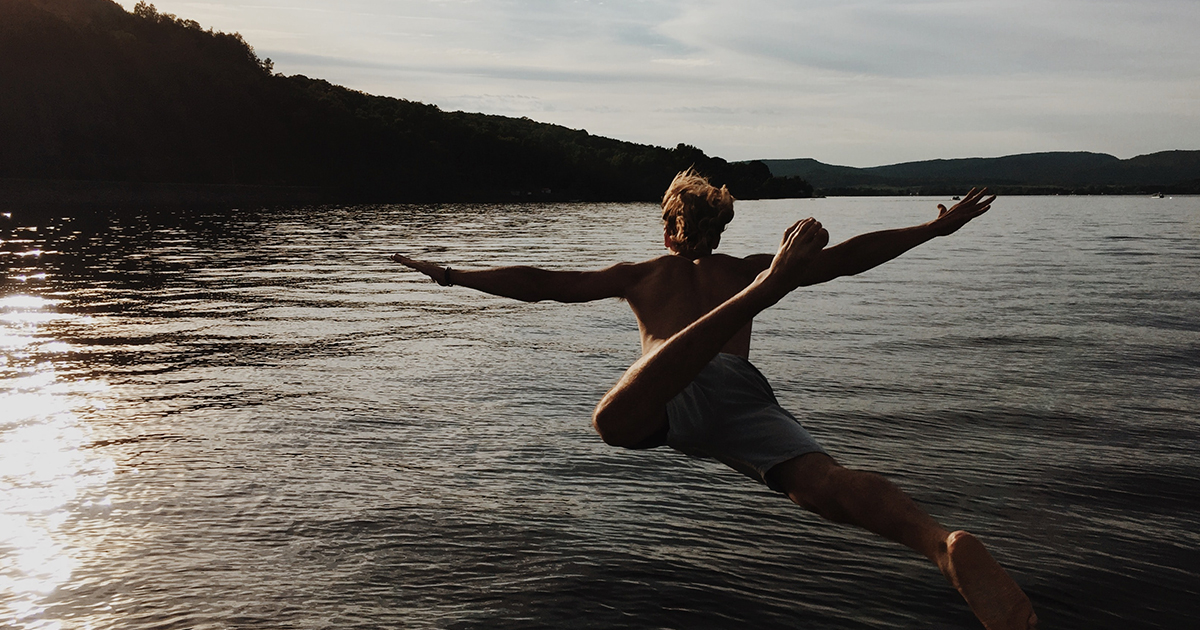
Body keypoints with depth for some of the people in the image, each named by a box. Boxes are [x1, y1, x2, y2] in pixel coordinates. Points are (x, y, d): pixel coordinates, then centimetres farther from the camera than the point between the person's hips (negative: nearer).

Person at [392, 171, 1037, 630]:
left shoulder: (639, 274, 35)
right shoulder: (745, 268, 38)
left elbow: (541, 282, 32)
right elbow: (845, 257, 30)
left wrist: (452, 274, 40)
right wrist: (934, 228, 36)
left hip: (675, 398, -2)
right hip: (742, 390, 2)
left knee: (613, 421, -34)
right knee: (824, 482, -20)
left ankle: (765, 287, -45)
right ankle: (947, 542, -50)